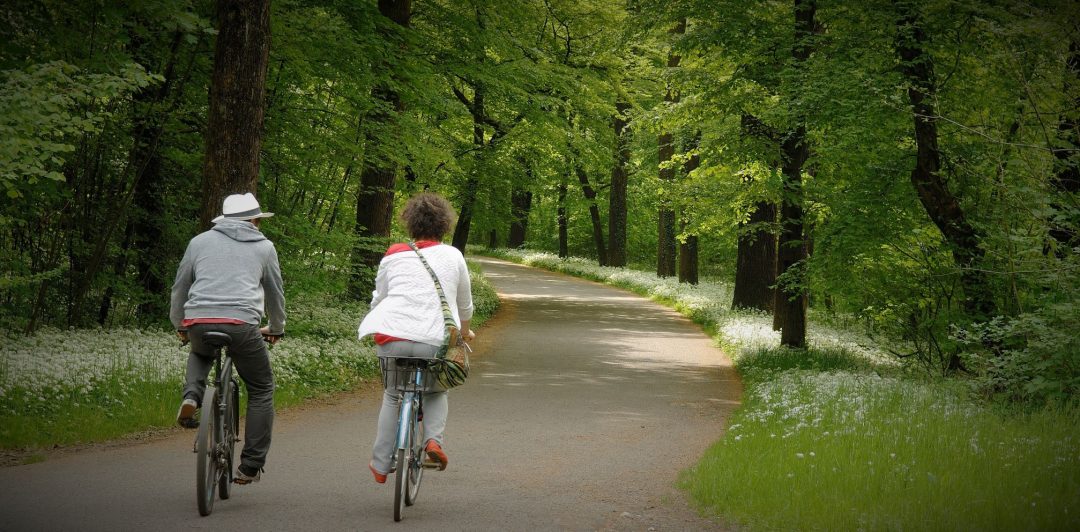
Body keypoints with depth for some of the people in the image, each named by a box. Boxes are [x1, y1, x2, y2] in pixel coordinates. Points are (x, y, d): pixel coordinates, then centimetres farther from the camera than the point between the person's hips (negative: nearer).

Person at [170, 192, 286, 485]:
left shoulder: (200, 241, 19)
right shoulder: (264, 247, 17)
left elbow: (180, 287, 22)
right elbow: (275, 293, 25)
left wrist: (179, 325, 38)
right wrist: (276, 328, 42)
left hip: (198, 322, 2)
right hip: (241, 324, -2)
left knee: (200, 353, 38)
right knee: (261, 389, 15)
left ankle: (191, 396, 8)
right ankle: (250, 466, 11)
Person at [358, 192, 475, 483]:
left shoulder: (393, 256, 13)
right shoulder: (453, 256, 12)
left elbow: (378, 298, 23)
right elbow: (465, 304, 24)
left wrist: (381, 328, 44)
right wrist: (465, 331, 44)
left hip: (393, 339, 1)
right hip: (435, 341, -1)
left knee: (393, 396, 22)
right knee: (436, 392, 27)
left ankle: (380, 465, 20)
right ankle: (433, 439, 1)